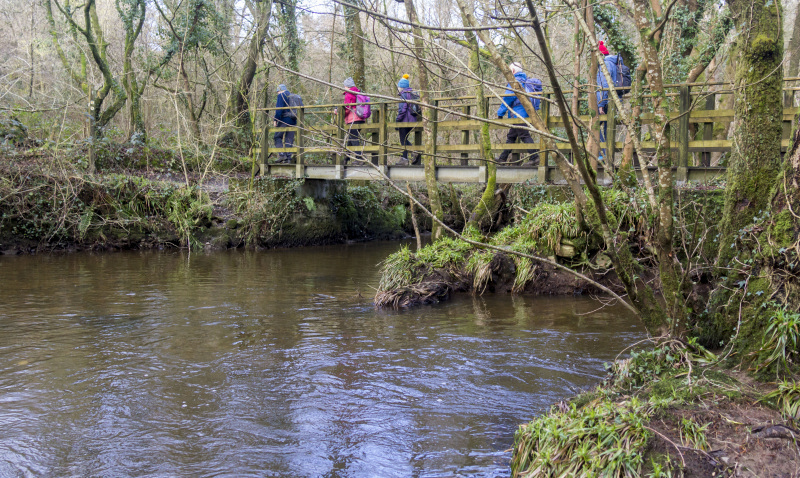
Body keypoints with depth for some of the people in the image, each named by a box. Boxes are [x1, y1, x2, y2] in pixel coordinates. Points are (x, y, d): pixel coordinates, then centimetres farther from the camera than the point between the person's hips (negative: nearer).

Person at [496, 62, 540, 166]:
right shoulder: (526, 81, 19)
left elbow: (507, 98, -12)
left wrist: (500, 113, -7)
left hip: (518, 113, -10)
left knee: (525, 136, -12)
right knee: (511, 136, 14)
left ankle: (535, 158, -18)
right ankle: (502, 159, 19)